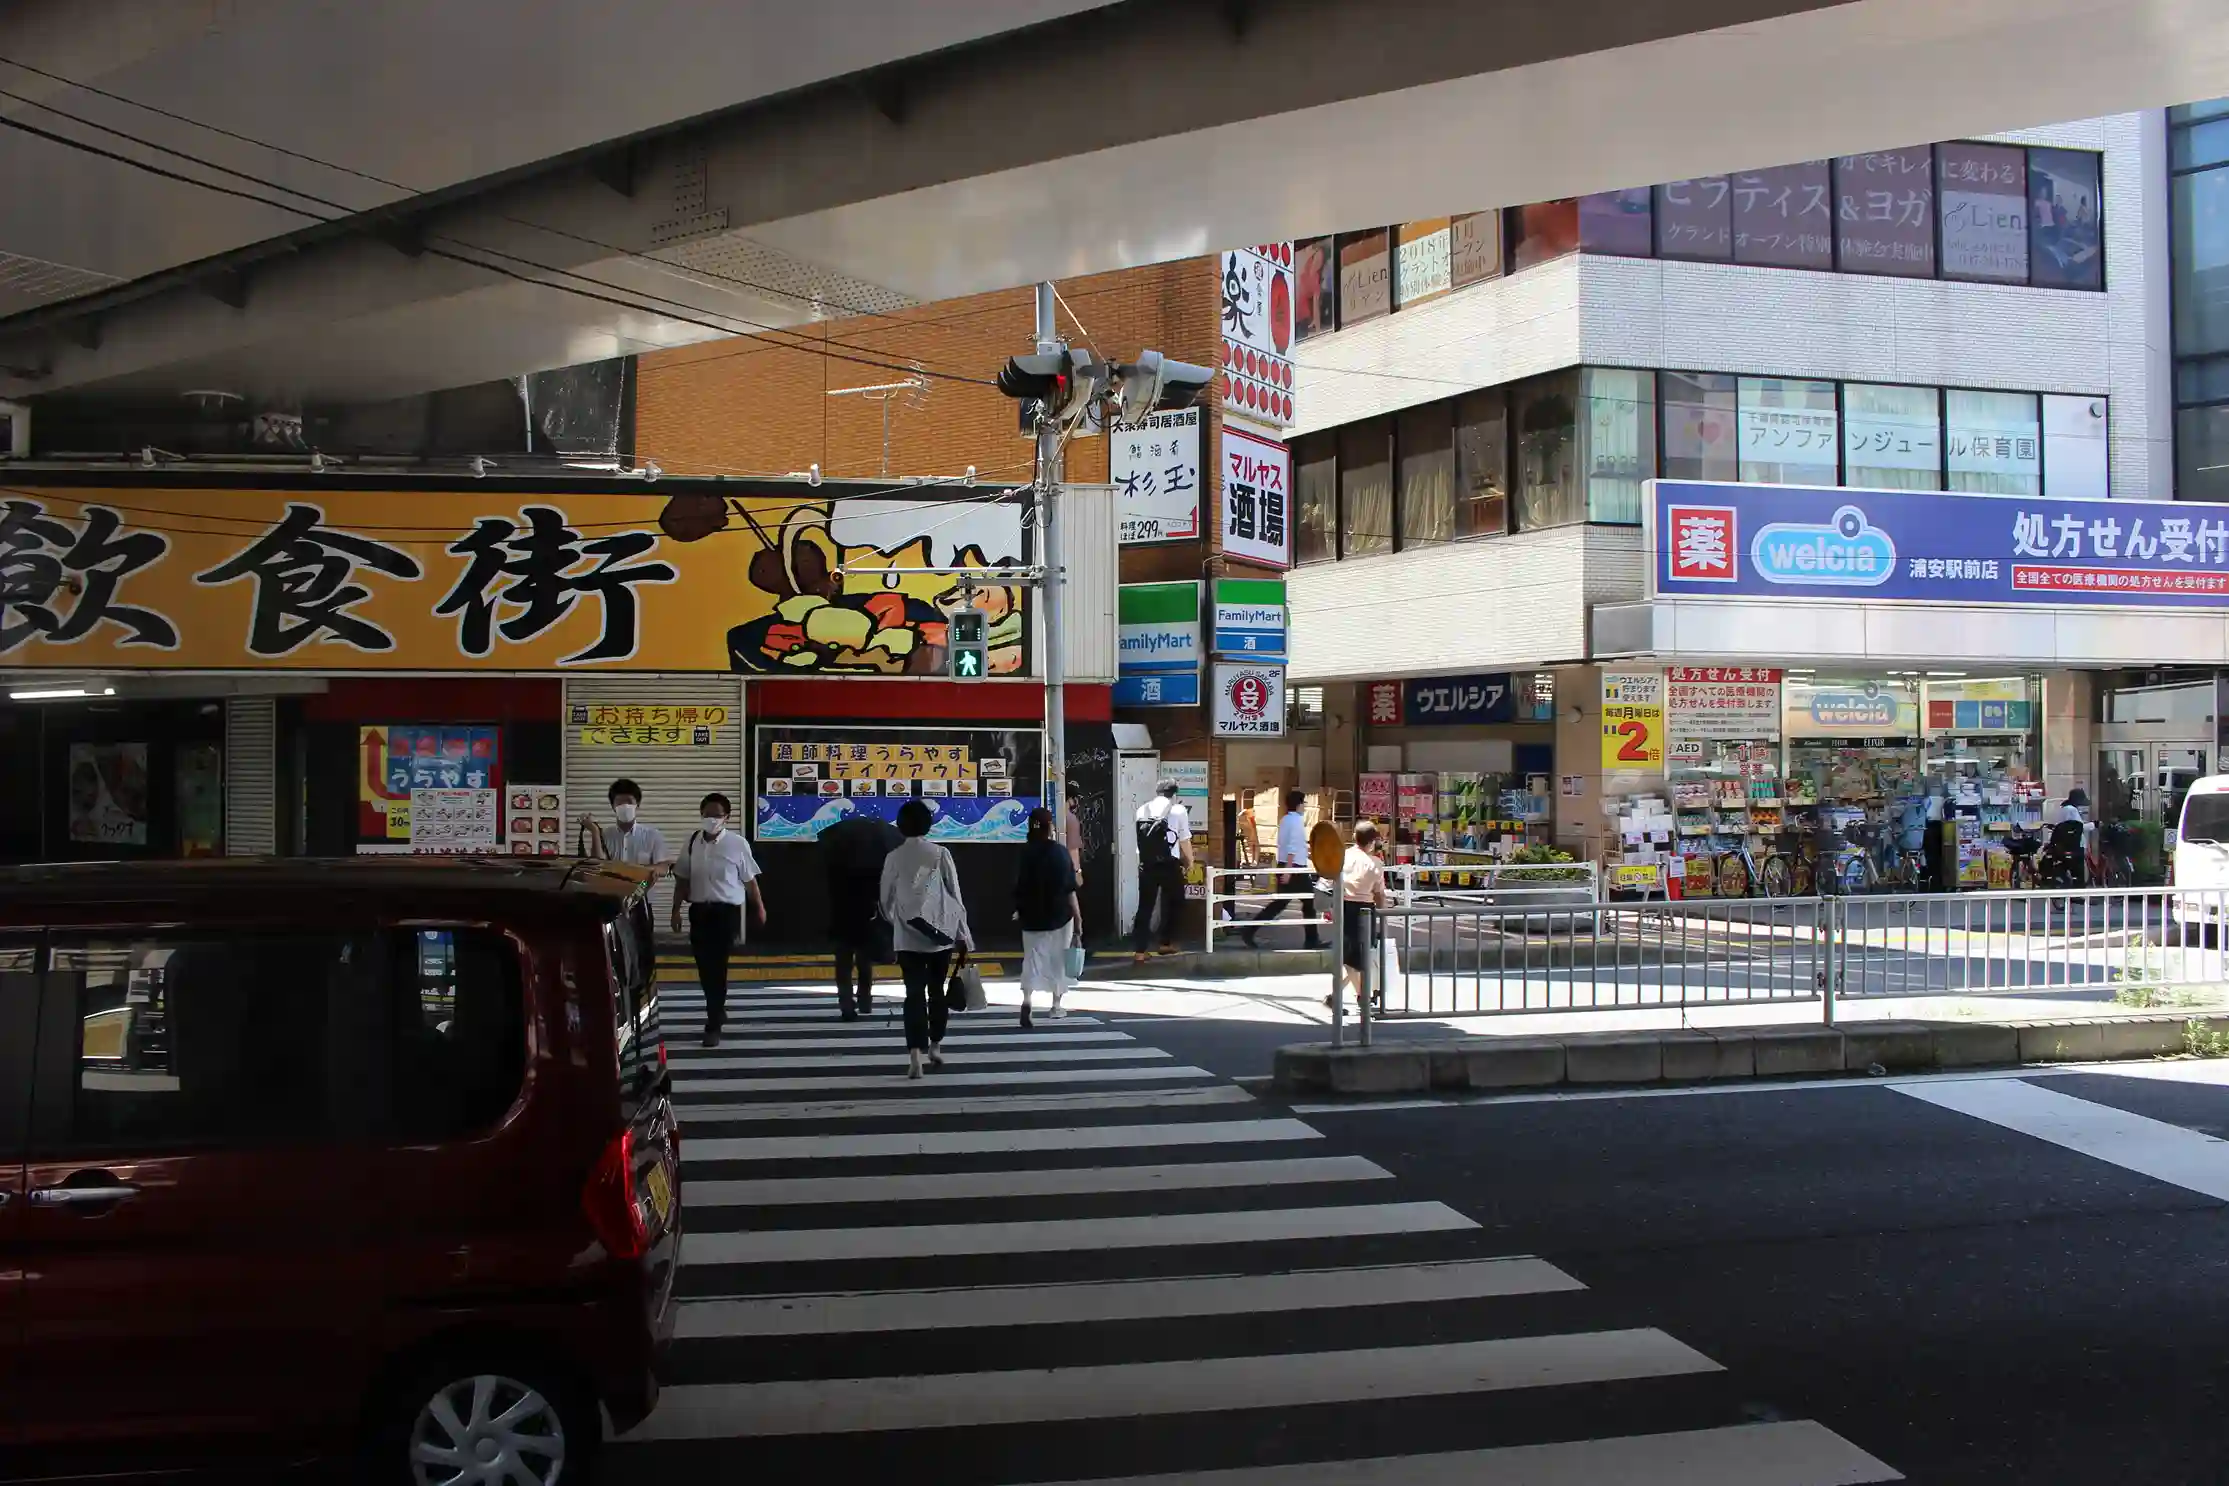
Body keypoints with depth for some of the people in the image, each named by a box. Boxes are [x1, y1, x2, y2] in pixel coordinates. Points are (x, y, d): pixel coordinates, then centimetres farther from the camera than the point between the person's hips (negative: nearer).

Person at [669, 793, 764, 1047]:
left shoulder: (737, 843, -6)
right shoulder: (692, 842, 4)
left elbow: (749, 879, 3)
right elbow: (682, 879, 11)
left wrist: (759, 907, 13)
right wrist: (676, 909, 8)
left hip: (726, 911, -4)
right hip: (699, 910, 4)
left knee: (718, 966, -7)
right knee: (704, 966, 11)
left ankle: (713, 1025, -2)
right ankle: (717, 1009, 34)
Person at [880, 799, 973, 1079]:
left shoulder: (894, 858, -3)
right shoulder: (941, 854, -4)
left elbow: (885, 899, 5)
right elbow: (955, 895, -3)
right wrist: (963, 935, 4)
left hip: (908, 938, -1)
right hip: (941, 934, 1)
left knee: (914, 994, -3)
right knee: (936, 991, 19)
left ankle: (915, 1056, -16)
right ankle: (935, 1047, 31)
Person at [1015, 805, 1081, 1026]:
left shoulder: (1024, 852, -3)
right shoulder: (1059, 851, -8)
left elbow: (1018, 886, 1)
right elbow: (1069, 887, -9)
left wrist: (1019, 909, 17)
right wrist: (1077, 914, -2)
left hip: (1032, 915, 1)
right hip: (1059, 914, -1)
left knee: (1032, 958, 2)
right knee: (1058, 958, 15)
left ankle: (1026, 999, -21)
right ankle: (1056, 1004, 23)